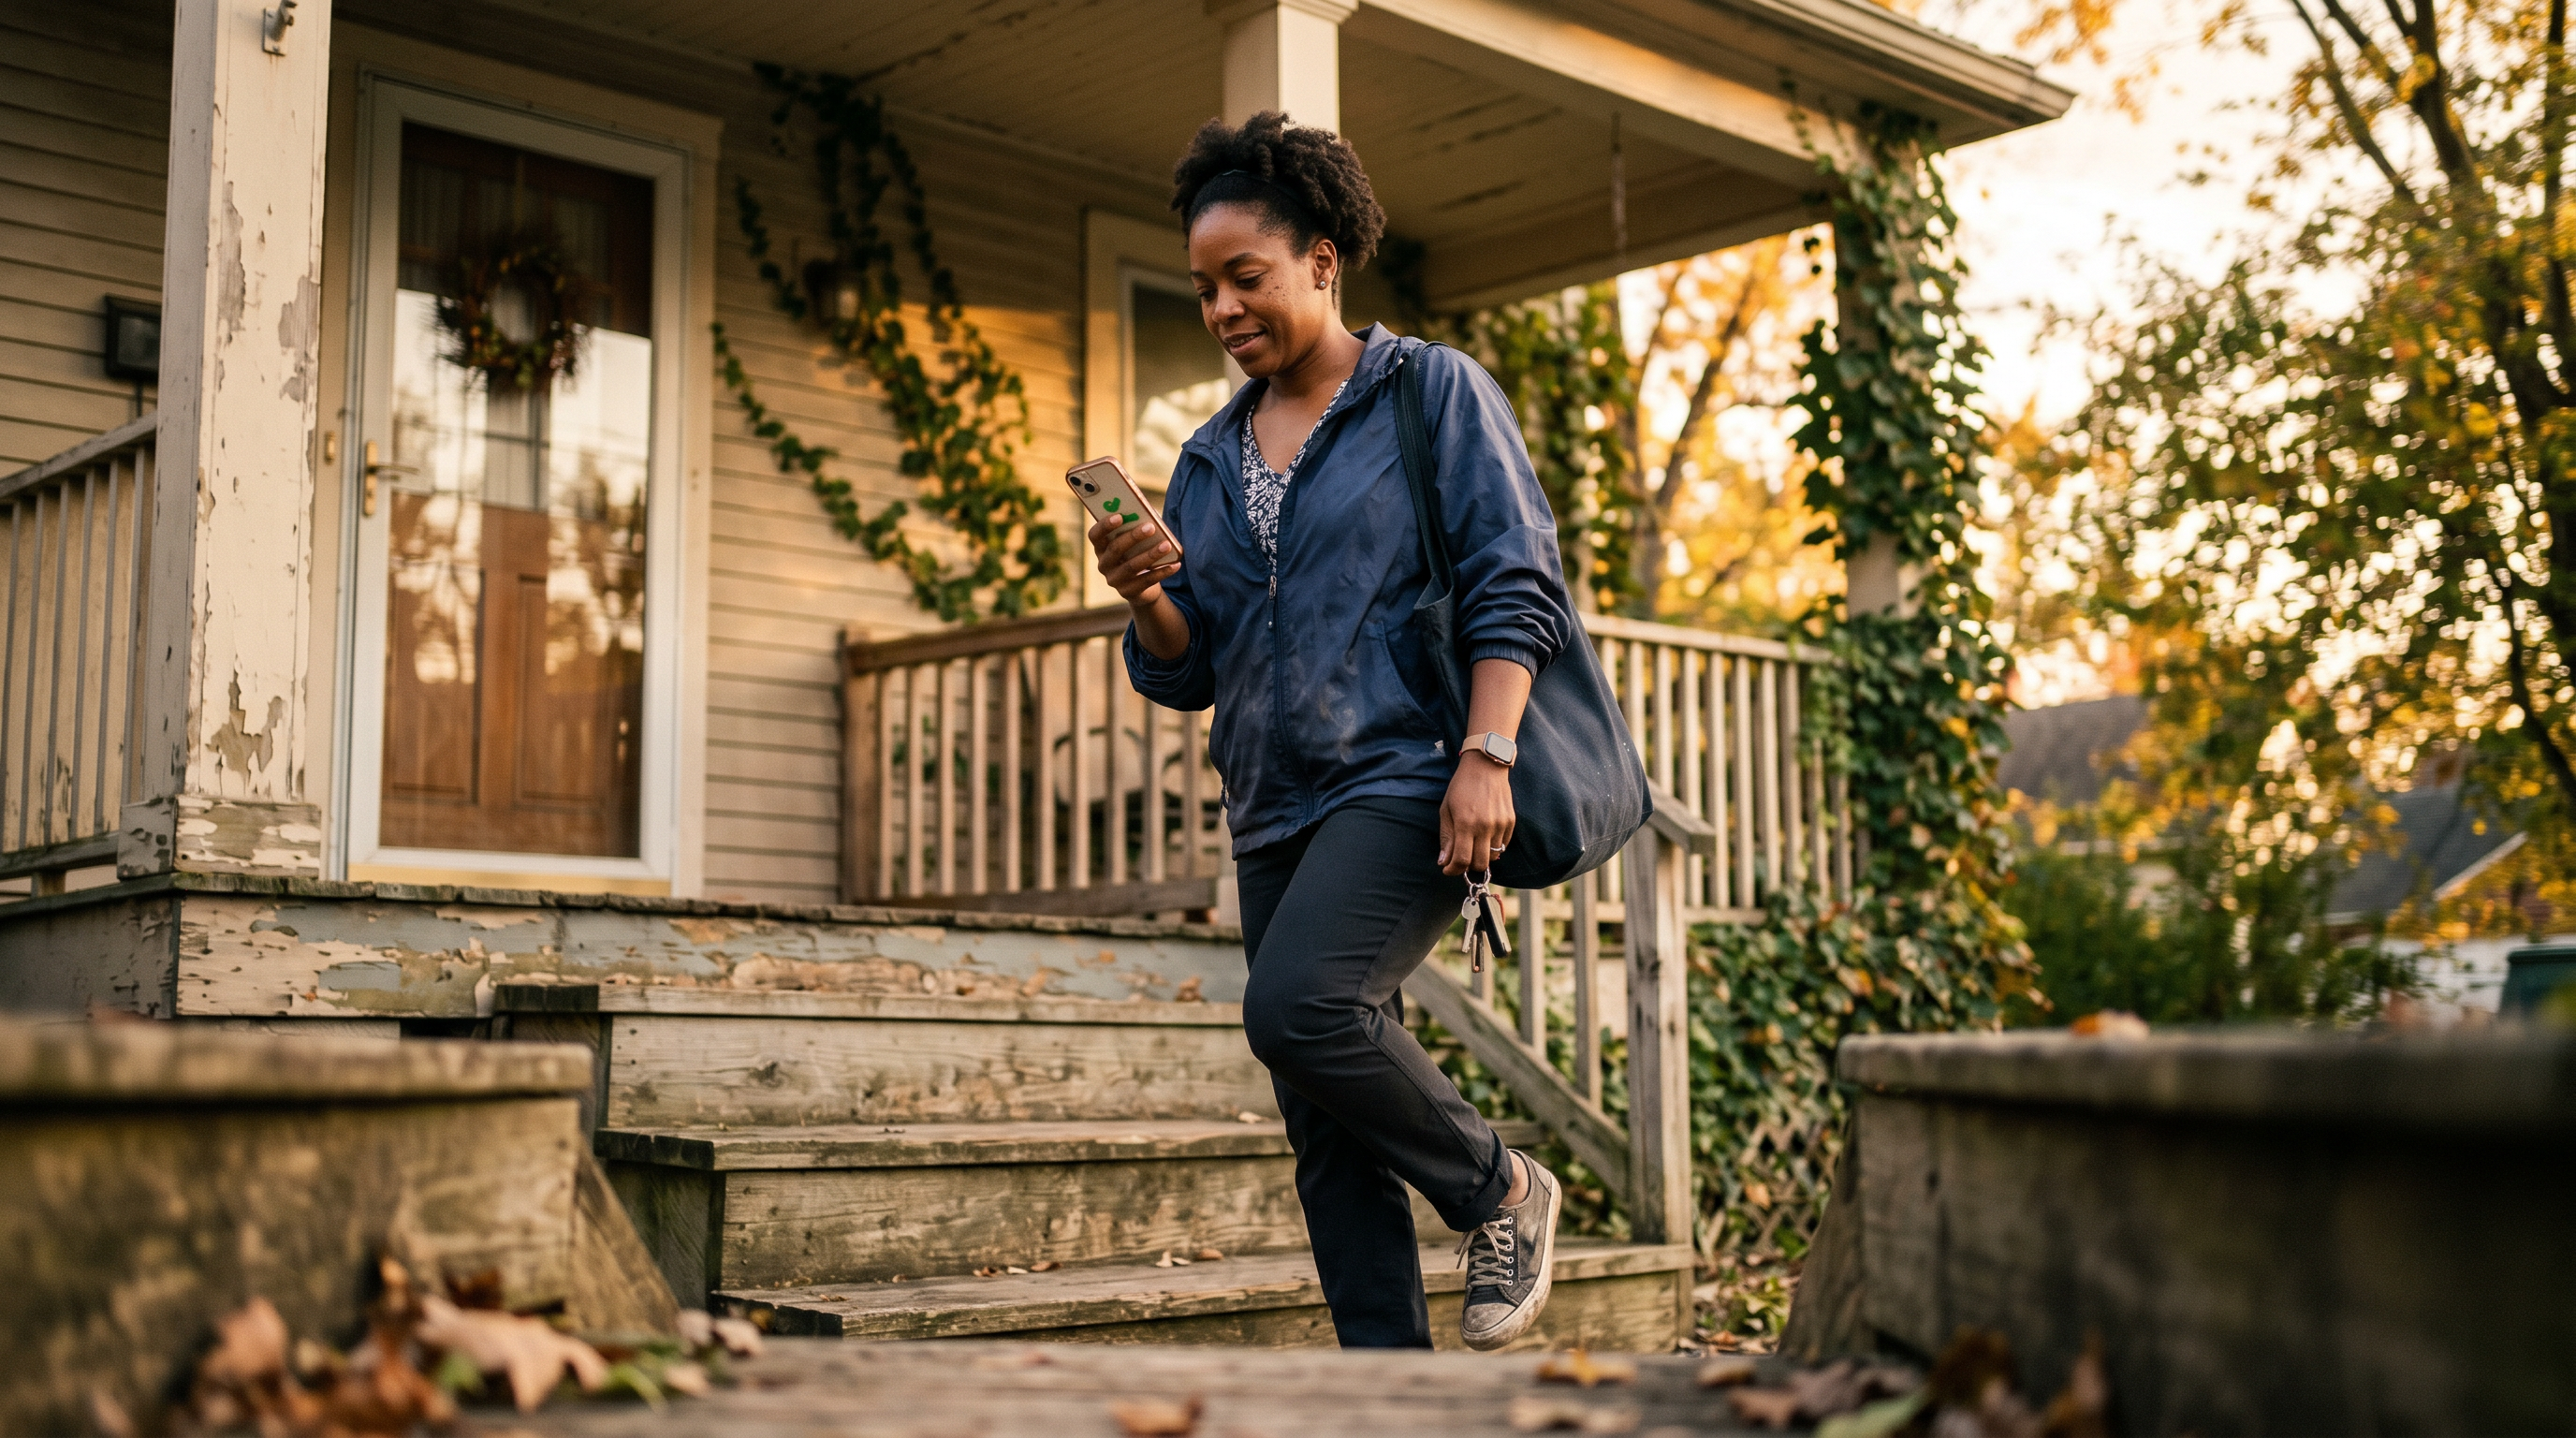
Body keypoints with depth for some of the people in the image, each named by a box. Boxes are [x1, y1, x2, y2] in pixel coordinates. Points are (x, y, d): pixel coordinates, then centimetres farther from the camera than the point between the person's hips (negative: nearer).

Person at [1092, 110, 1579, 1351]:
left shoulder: (1436, 392, 2)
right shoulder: (1211, 458, 17)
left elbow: (1515, 585, -6)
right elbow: (1186, 673, 15)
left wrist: (1487, 756, -18)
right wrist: (1148, 598, -7)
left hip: (1407, 780, -6)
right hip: (1274, 811, 7)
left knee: (1297, 1005, -28)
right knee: (1328, 1138, 4)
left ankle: (1499, 1190, -4)